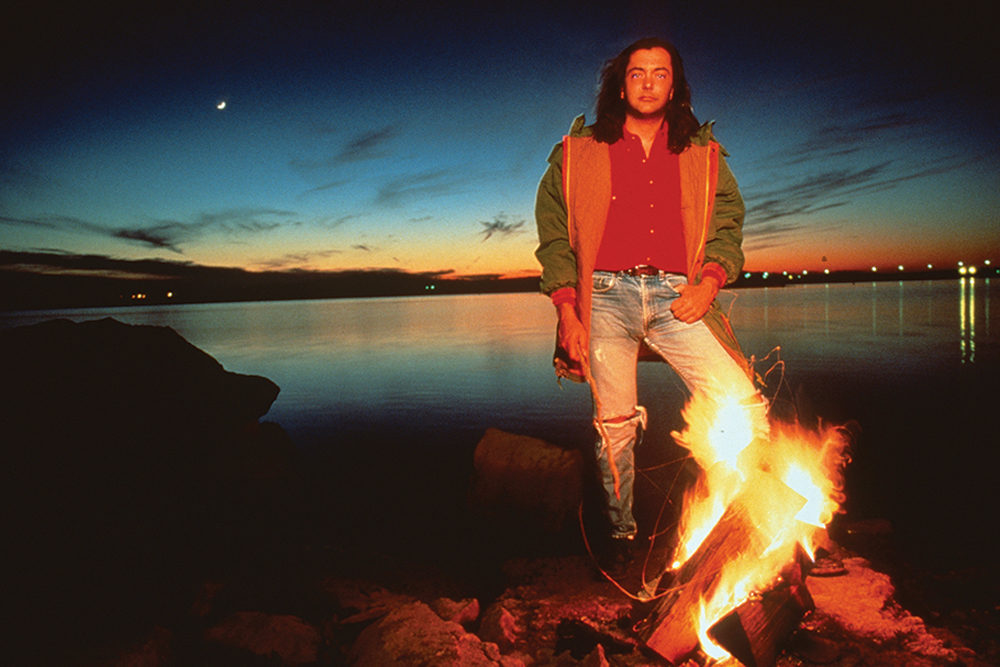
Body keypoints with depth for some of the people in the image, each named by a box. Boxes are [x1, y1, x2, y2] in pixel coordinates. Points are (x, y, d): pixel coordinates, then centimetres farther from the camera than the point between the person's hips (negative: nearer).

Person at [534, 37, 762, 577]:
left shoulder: (703, 155, 19)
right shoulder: (579, 153, 14)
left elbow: (728, 223, 16)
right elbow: (553, 235, 9)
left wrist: (709, 282, -4)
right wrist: (567, 311, -2)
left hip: (677, 297, 2)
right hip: (606, 295, -1)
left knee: (742, 405, -11)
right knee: (614, 425, 0)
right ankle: (621, 534, 20)